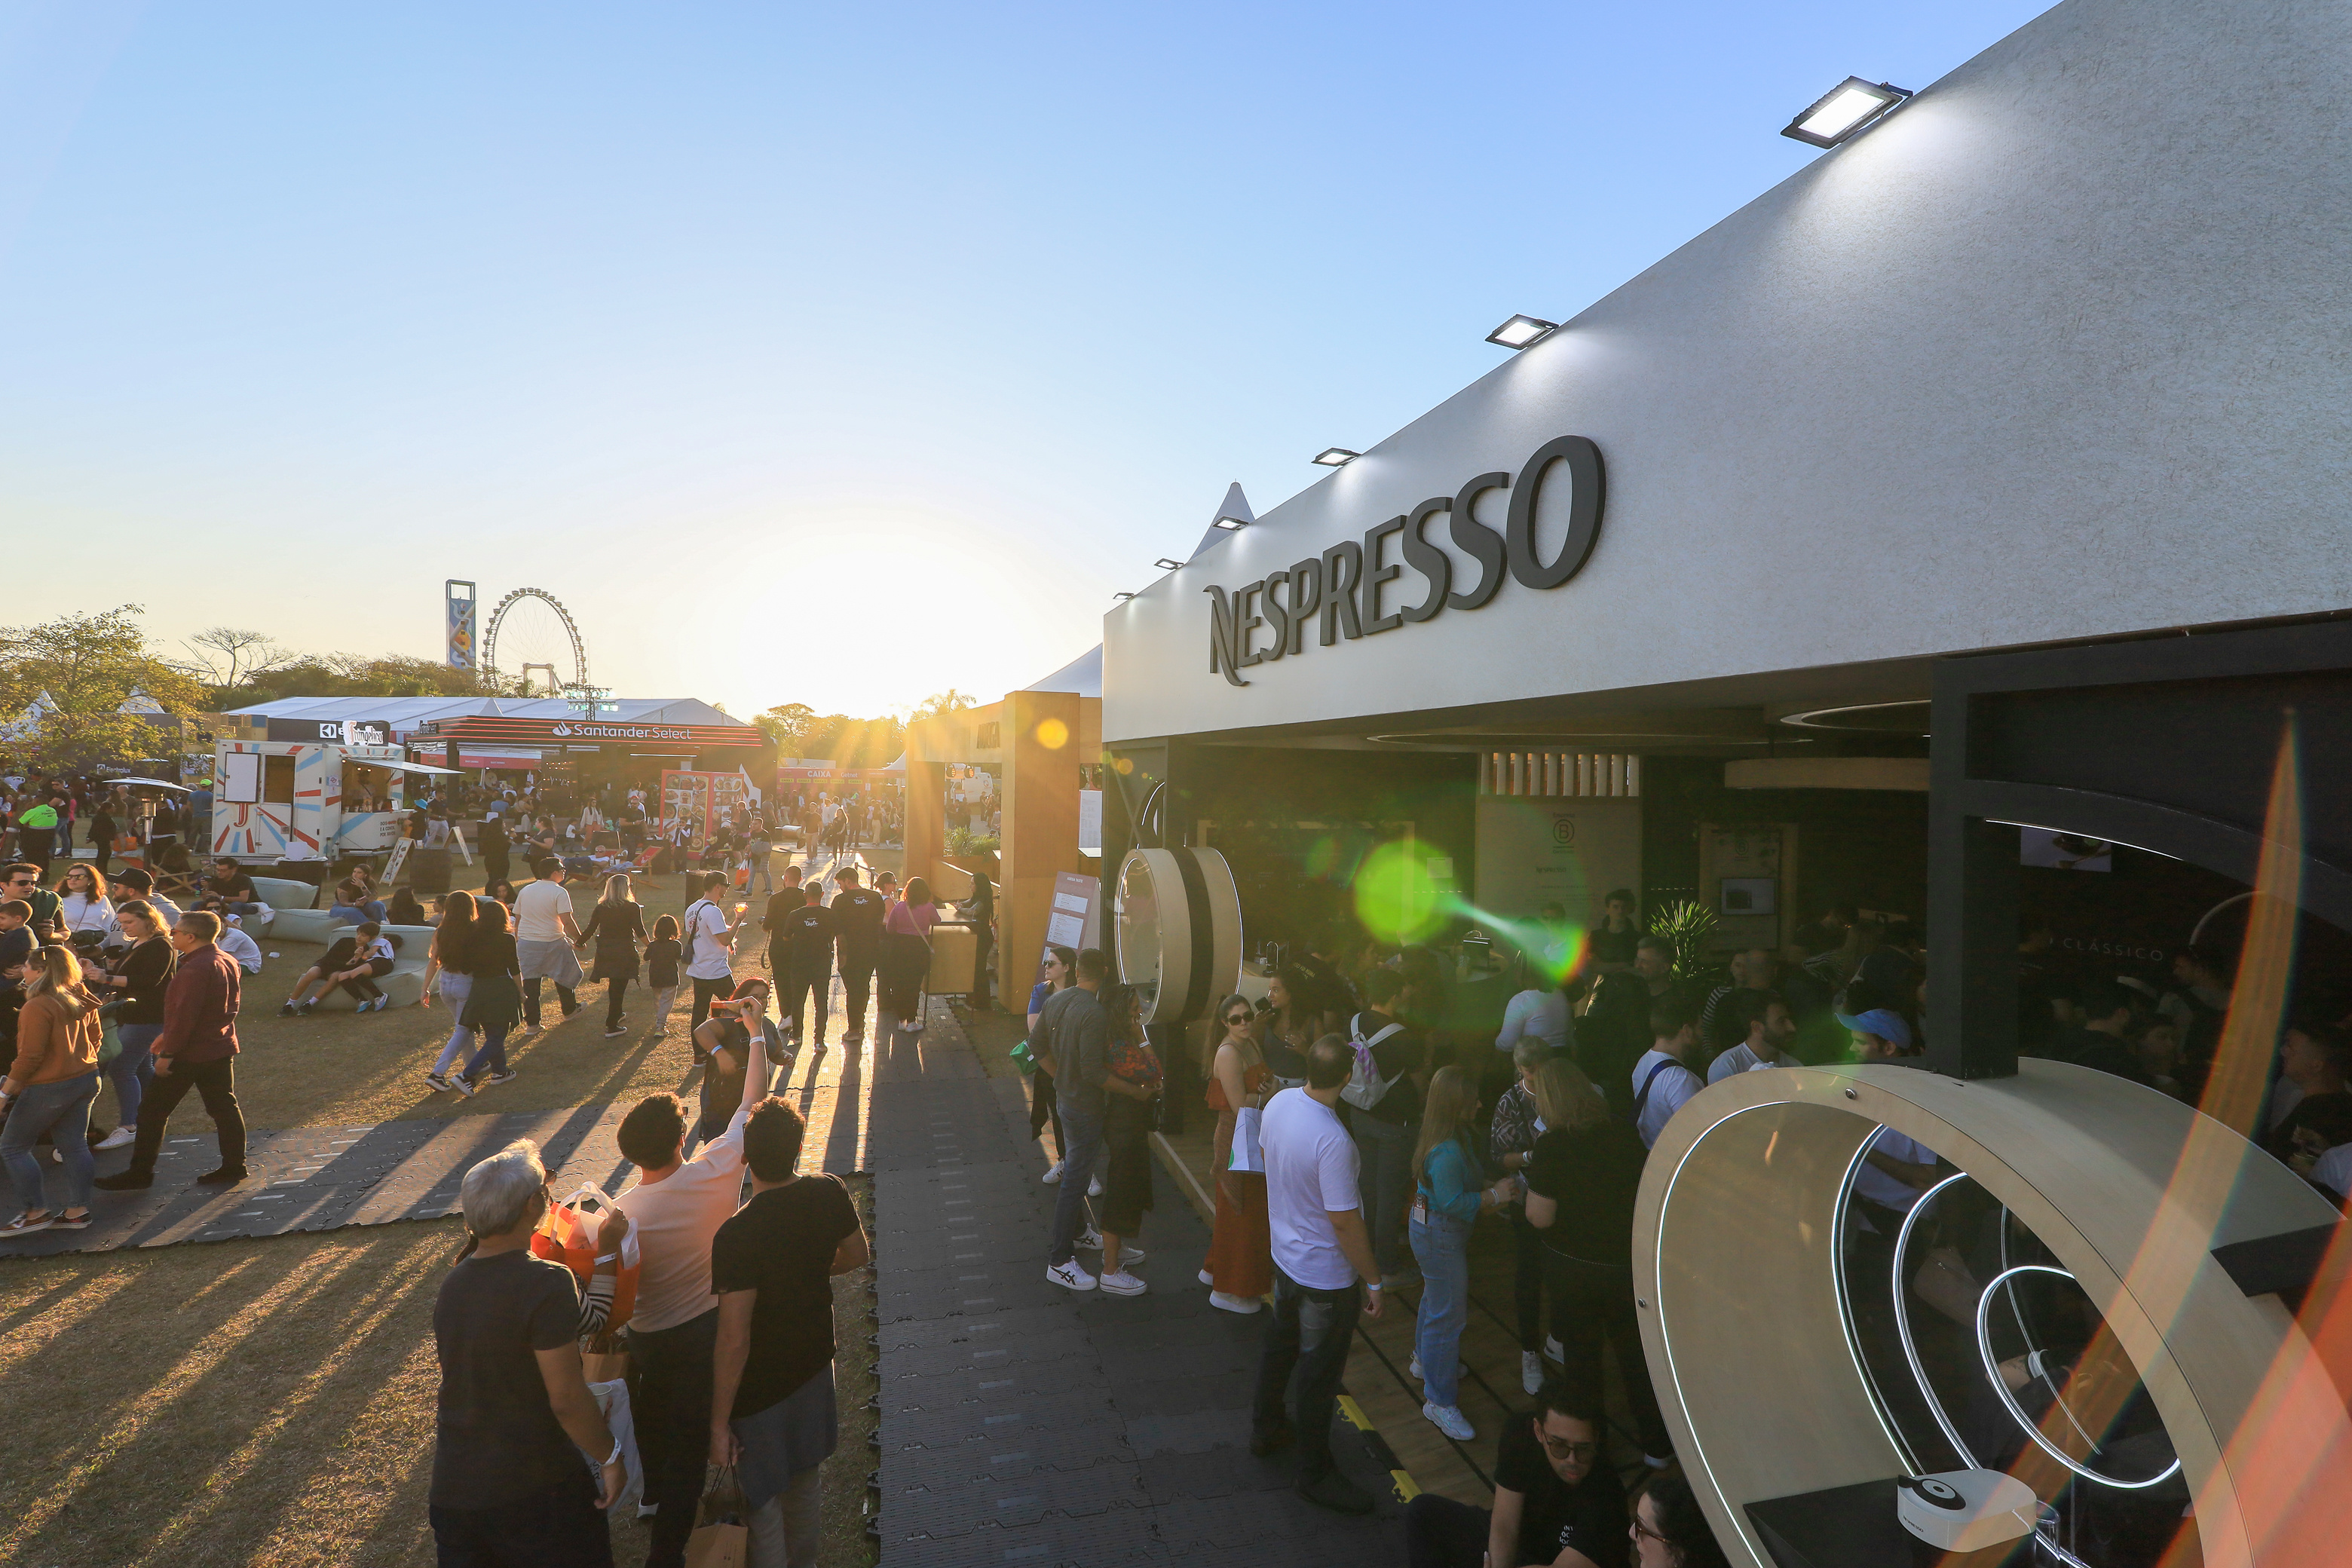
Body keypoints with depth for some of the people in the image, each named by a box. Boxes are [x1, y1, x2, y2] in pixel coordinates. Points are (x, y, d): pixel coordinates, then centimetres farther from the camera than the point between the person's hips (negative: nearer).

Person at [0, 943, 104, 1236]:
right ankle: (78, 1211, 16)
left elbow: (30, 1057, -18)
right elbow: (95, 1038, 14)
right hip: (86, 1080, 8)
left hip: (49, 1087, -8)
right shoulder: (82, 1001, 5)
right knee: (74, 1145, 12)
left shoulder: (37, 1007, -18)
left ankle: (36, 1212, 11)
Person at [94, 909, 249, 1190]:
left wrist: (168, 1053, -16)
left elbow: (184, 1014, -23)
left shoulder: (195, 969, -21)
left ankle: (140, 1173, 13)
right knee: (224, 1107, 12)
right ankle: (233, 1166, 16)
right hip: (222, 1049, 9)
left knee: (153, 1110, 5)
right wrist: (168, 1036, 22)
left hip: (189, 1053, -9)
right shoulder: (228, 962, 9)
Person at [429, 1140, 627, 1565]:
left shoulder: (452, 1284, -1)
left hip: (452, 1490, 6)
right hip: (535, 1490, -6)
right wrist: (610, 1456, -8)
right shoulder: (546, 1282, -24)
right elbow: (566, 1399, -22)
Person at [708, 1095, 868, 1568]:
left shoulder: (736, 1236, -33)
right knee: (804, 1475, 30)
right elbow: (857, 1256, 0)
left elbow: (734, 1341, -29)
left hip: (758, 1387, -6)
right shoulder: (830, 1192, -18)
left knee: (763, 1500, 17)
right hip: (813, 1364, 6)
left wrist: (719, 1424, -16)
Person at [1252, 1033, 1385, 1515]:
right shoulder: (1333, 1142, -36)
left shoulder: (1278, 1103, -11)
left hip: (1284, 1253, 8)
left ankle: (1266, 1428, 49)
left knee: (1281, 1343, 28)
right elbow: (1345, 1222, -28)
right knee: (1320, 1371, 12)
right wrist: (1373, 1281, -14)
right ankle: (1315, 1474, 32)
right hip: (1326, 1274, -8)